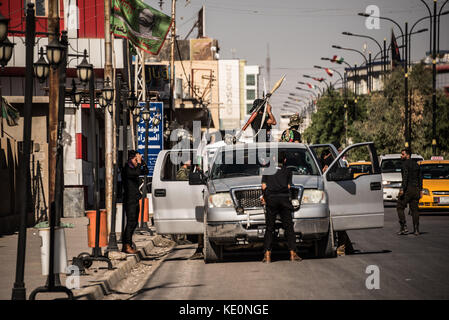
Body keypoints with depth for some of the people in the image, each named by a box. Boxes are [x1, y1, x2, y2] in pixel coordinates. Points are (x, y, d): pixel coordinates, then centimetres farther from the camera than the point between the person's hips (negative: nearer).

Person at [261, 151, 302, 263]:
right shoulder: (287, 171, 14)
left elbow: (264, 186, 6)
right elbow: (288, 186, 6)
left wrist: (264, 196, 19)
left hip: (271, 199, 0)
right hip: (284, 199, 0)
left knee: (269, 228, 2)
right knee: (288, 227, 3)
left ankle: (267, 255, -6)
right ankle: (292, 253, -3)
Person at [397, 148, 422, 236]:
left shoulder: (405, 163, -7)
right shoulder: (416, 164, 18)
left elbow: (405, 177, -17)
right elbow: (420, 178, 17)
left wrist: (402, 189, -20)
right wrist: (420, 190, 18)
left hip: (407, 189, -7)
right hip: (416, 189, 7)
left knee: (400, 207, 0)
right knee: (414, 209, 7)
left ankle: (403, 227, -11)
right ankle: (416, 230, 3)